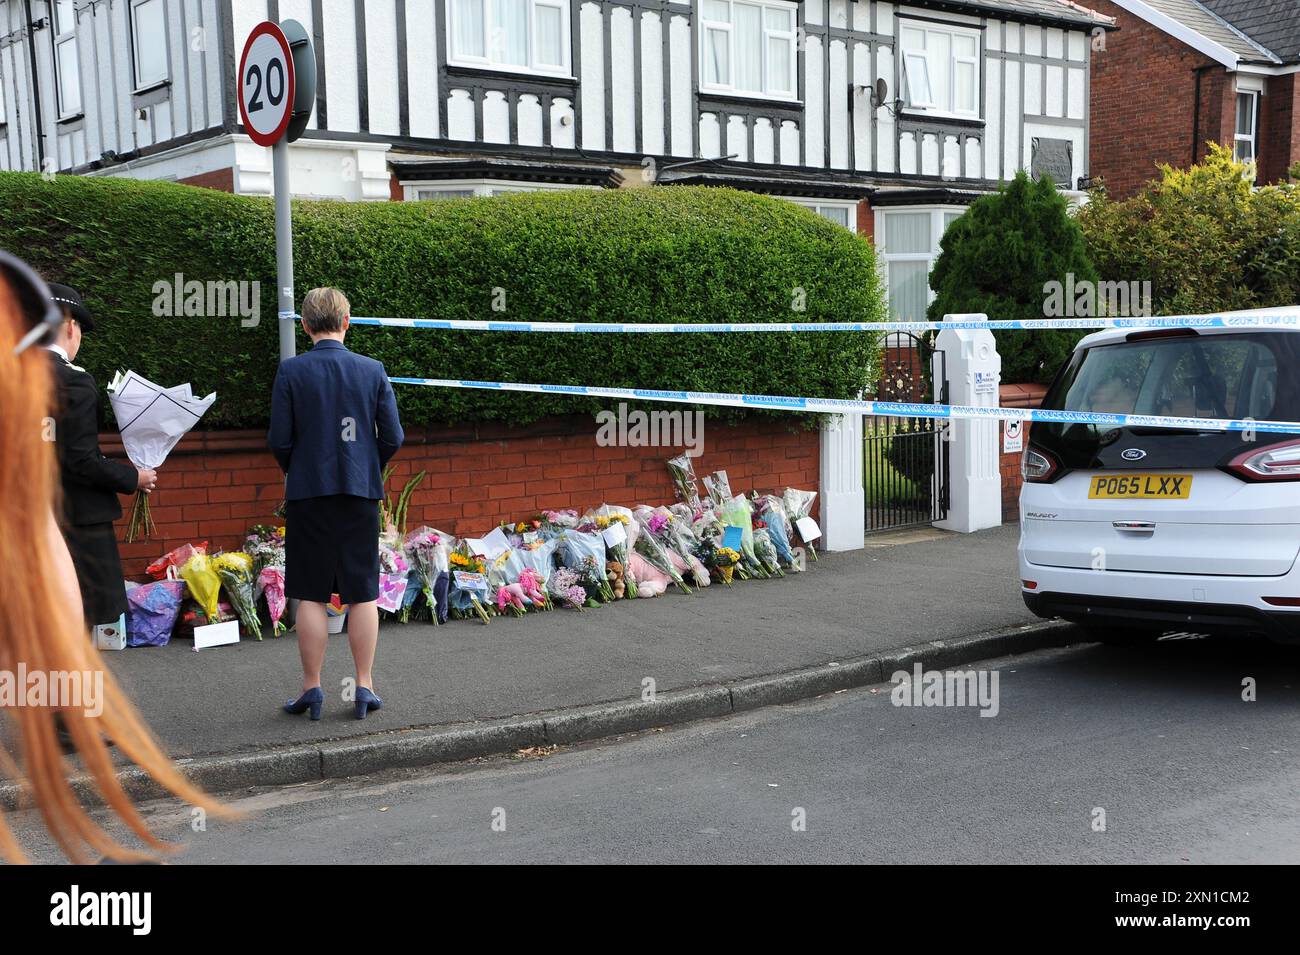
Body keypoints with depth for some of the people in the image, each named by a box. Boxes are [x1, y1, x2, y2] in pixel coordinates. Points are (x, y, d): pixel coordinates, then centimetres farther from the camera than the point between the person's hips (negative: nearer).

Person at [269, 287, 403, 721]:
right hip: (361, 494, 1)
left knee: (312, 595, 5)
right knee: (362, 594, 7)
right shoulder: (372, 370, -1)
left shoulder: (291, 371, -6)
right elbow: (392, 438, -1)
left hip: (309, 492, -1)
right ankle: (364, 687, 11)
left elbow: (279, 440, -6)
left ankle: (311, 688, 9)